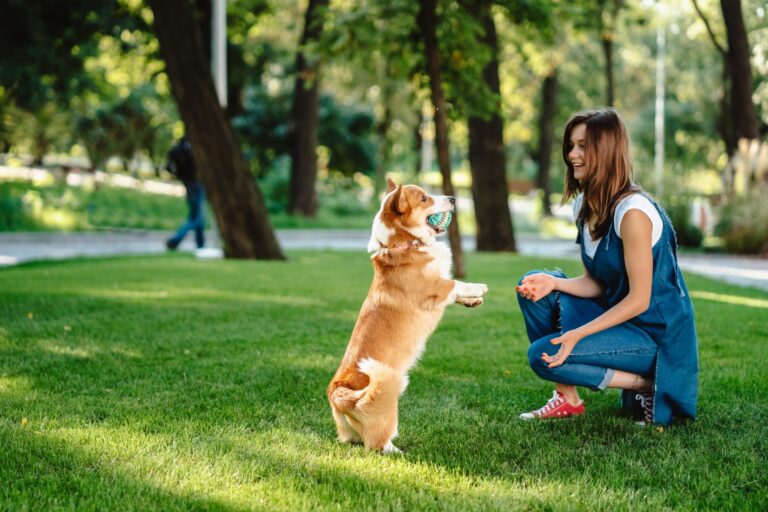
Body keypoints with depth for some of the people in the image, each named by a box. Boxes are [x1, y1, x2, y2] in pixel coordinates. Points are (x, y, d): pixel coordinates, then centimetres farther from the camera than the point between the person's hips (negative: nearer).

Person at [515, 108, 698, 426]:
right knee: (533, 286, 0)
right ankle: (567, 399, 3)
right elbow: (595, 283, 8)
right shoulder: (584, 206, 5)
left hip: (655, 336, -9)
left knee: (543, 355, -20)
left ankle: (645, 385, -4)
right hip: (616, 313, 9)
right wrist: (553, 282, -12)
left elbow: (639, 300, -21)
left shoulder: (632, 211, -22)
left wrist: (578, 334, -27)